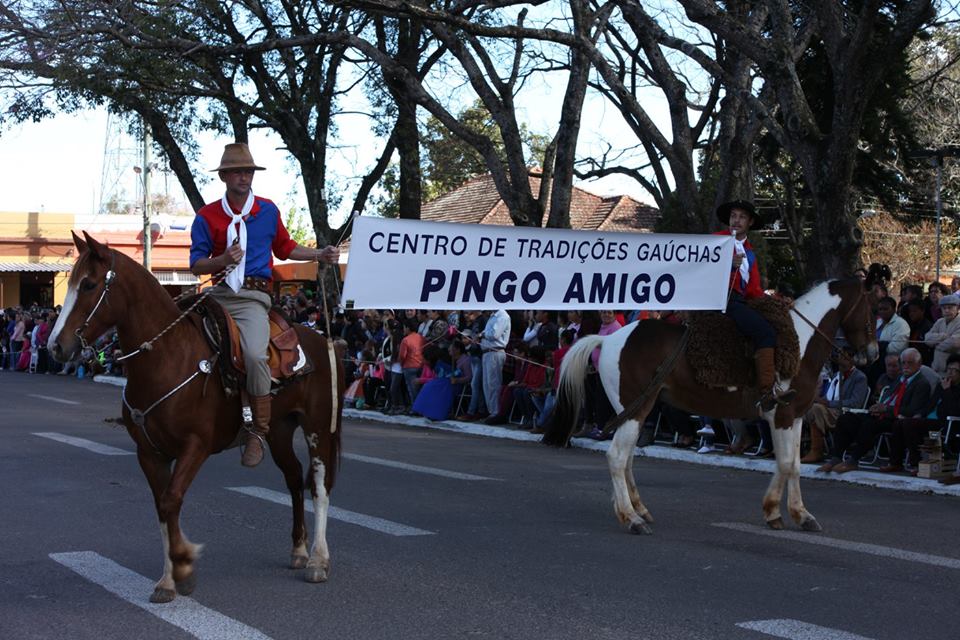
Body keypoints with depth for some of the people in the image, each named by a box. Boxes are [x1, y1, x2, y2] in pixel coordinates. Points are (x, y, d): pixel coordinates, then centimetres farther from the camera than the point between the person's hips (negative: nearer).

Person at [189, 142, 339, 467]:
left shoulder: (268, 211, 10)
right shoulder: (207, 216, 6)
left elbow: (284, 248, 24)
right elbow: (196, 264, 4)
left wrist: (320, 255, 15)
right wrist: (223, 260, -15)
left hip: (252, 297, -3)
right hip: (218, 294, 3)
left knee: (254, 353, -28)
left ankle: (259, 431, -17)